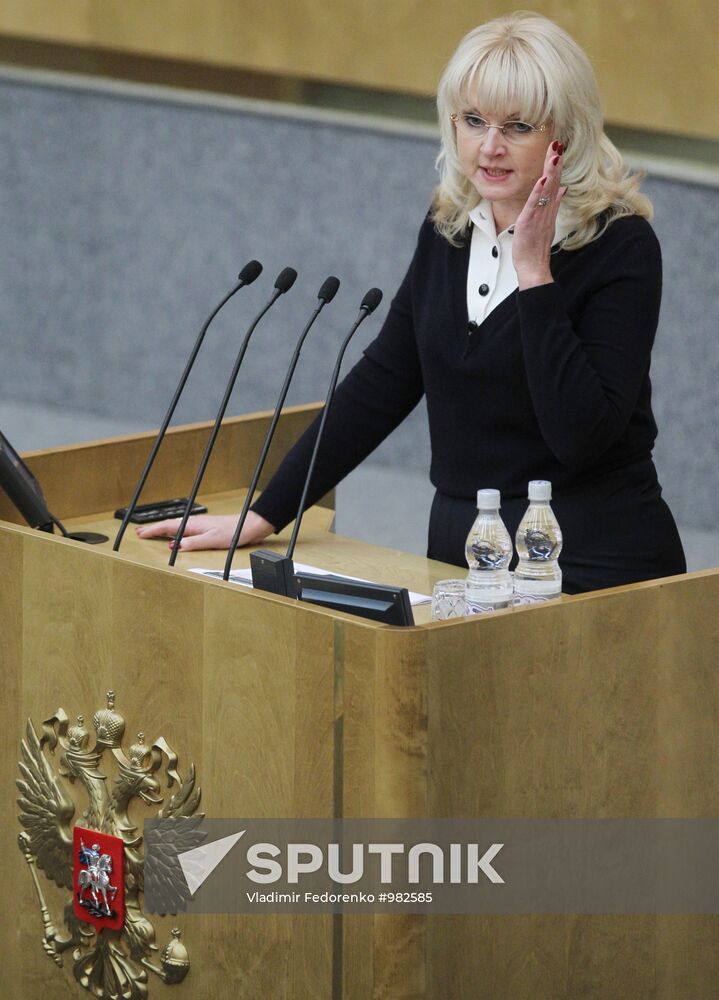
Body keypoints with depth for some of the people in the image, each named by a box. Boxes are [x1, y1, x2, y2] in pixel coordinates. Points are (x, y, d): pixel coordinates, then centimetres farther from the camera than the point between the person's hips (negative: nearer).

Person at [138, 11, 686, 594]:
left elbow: (580, 439, -22)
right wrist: (264, 516, 7)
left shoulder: (621, 245, -12)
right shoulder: (448, 230, 6)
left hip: (592, 563, -5)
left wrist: (535, 273, -21)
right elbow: (383, 381, 11)